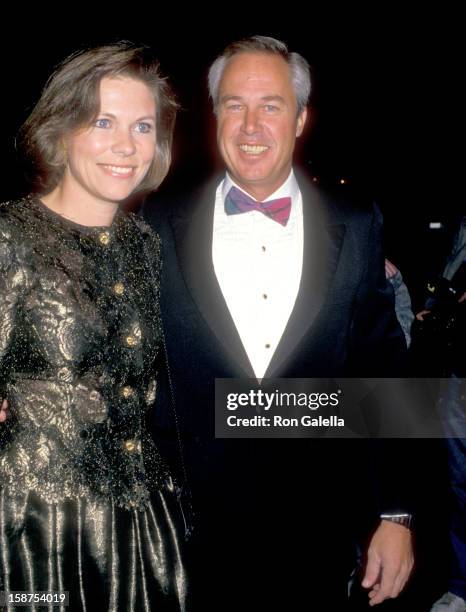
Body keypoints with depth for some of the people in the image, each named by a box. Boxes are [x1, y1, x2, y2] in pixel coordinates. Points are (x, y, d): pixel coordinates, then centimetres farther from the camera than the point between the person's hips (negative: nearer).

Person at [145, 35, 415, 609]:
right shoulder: (160, 227, -4)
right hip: (192, 531, 0)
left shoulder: (357, 226, -2)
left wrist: (396, 515, -1)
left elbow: (382, 370, 0)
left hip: (320, 533, 1)